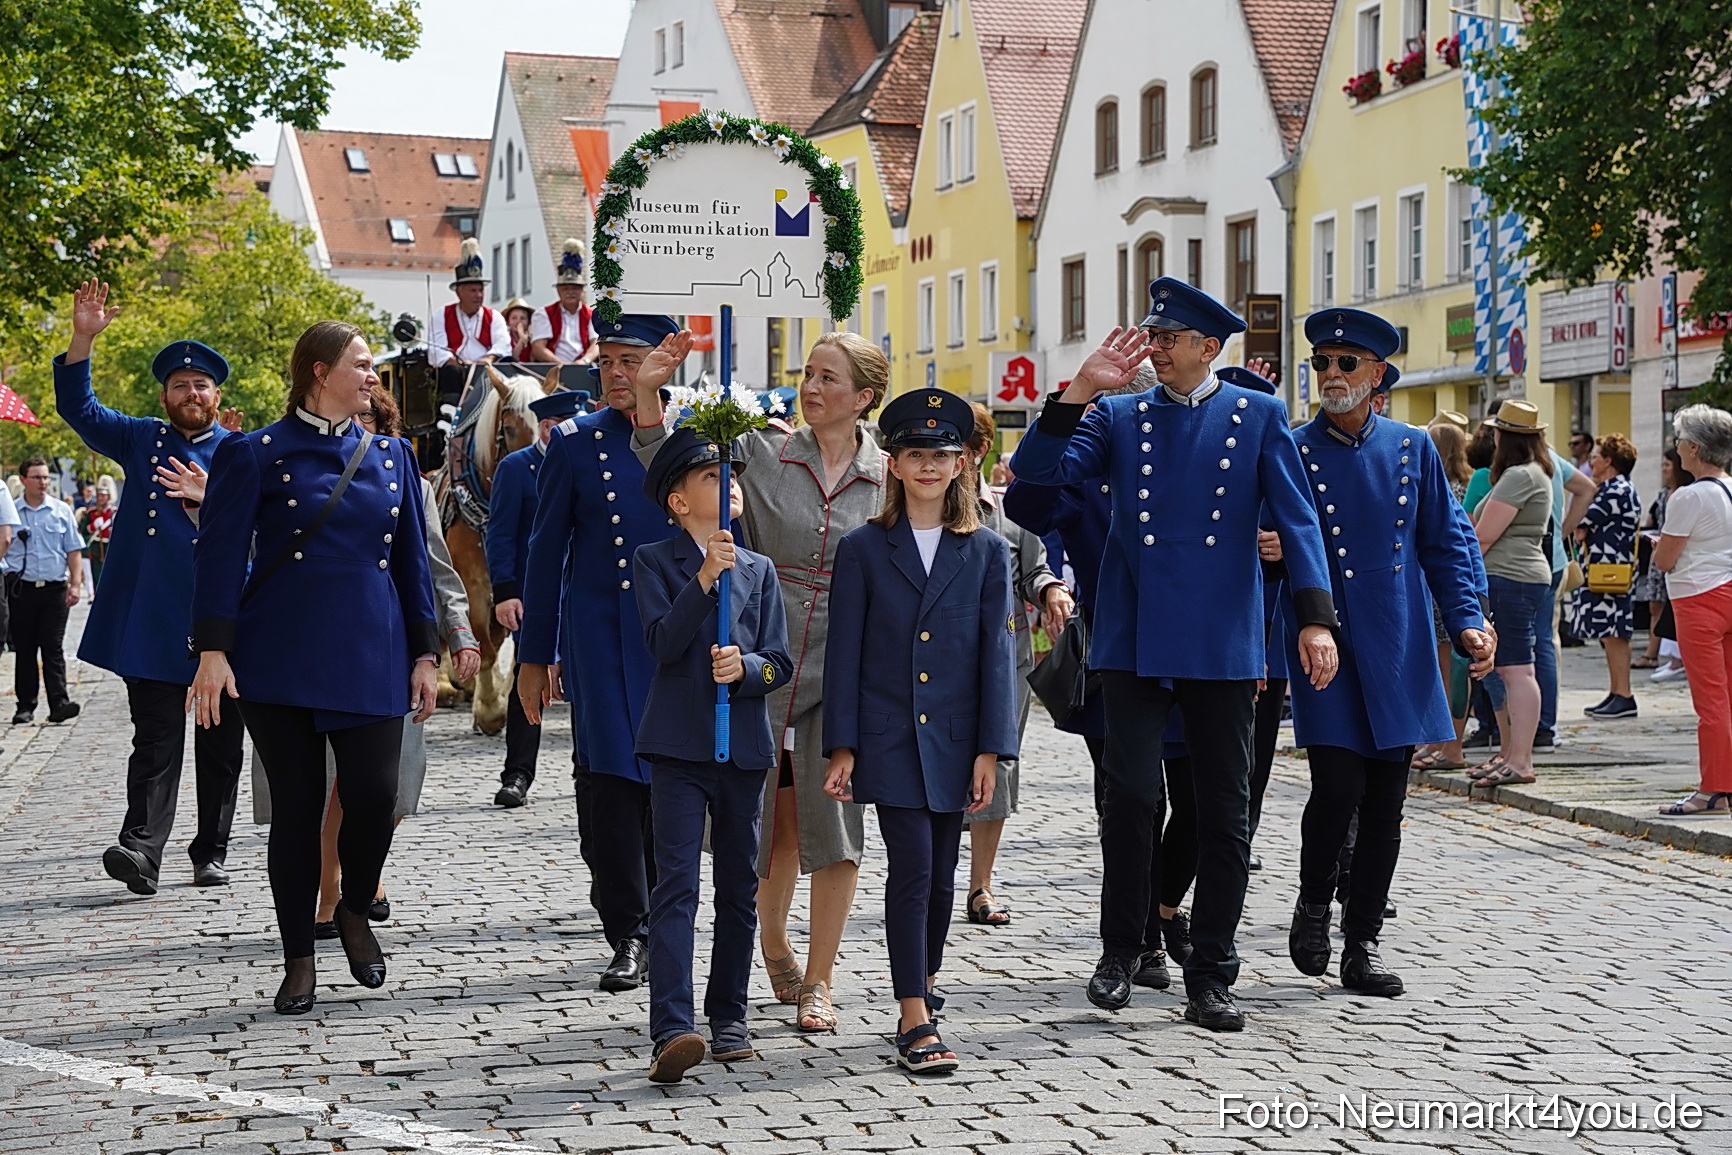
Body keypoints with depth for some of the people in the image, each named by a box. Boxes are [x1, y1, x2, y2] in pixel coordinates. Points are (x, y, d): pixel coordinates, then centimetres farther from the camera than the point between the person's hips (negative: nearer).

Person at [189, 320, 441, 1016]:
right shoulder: (255, 455, 0)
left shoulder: (390, 456, 12)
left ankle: (355, 914, 21)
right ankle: (299, 959, 15)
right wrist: (213, 651, -13)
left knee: (375, 793, -8)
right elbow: (221, 556, -4)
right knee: (297, 806, 2)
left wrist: (424, 653, 9)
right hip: (282, 656, -3)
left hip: (371, 656, 3)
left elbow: (411, 559, 14)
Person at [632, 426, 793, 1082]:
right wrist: (704, 578, -20)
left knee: (739, 888, 10)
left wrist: (744, 666, -14)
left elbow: (780, 664, 7)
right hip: (679, 745, -4)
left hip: (743, 745, 4)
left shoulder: (759, 569, 12)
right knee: (677, 883, -12)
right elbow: (663, 643, -12)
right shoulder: (655, 561, 3)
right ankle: (672, 1031, -18)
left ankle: (729, 1017, 22)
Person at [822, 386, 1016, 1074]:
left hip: (954, 740, 2)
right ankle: (915, 1022, -5)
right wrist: (842, 747, -5)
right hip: (889, 739, -2)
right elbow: (844, 653, 1)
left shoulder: (986, 552, 5)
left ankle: (922, 985, 31)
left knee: (941, 875, 10)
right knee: (912, 868, -10)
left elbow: (996, 653, 3)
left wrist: (991, 750, -3)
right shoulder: (863, 550, 2)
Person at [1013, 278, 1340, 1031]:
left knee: (1224, 809, 5)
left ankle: (1210, 976, 14)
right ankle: (1120, 949, 13)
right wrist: (1083, 386, -11)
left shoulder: (1259, 418, 7)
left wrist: (1316, 618, -11)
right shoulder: (1119, 417, 10)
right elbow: (1038, 470, -3)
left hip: (1223, 644, 0)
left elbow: (1296, 520, 0)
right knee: (1131, 793, -6)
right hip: (1136, 639, 0)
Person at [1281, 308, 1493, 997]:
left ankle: (1363, 943, 16)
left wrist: (1467, 621, 0)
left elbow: (1448, 542, 10)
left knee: (1386, 800, 5)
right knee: (1339, 785, -14)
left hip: (1398, 655, 3)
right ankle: (1314, 901, 14)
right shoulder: (1291, 453, 1)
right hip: (1326, 650, -3)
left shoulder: (1413, 448, 9)